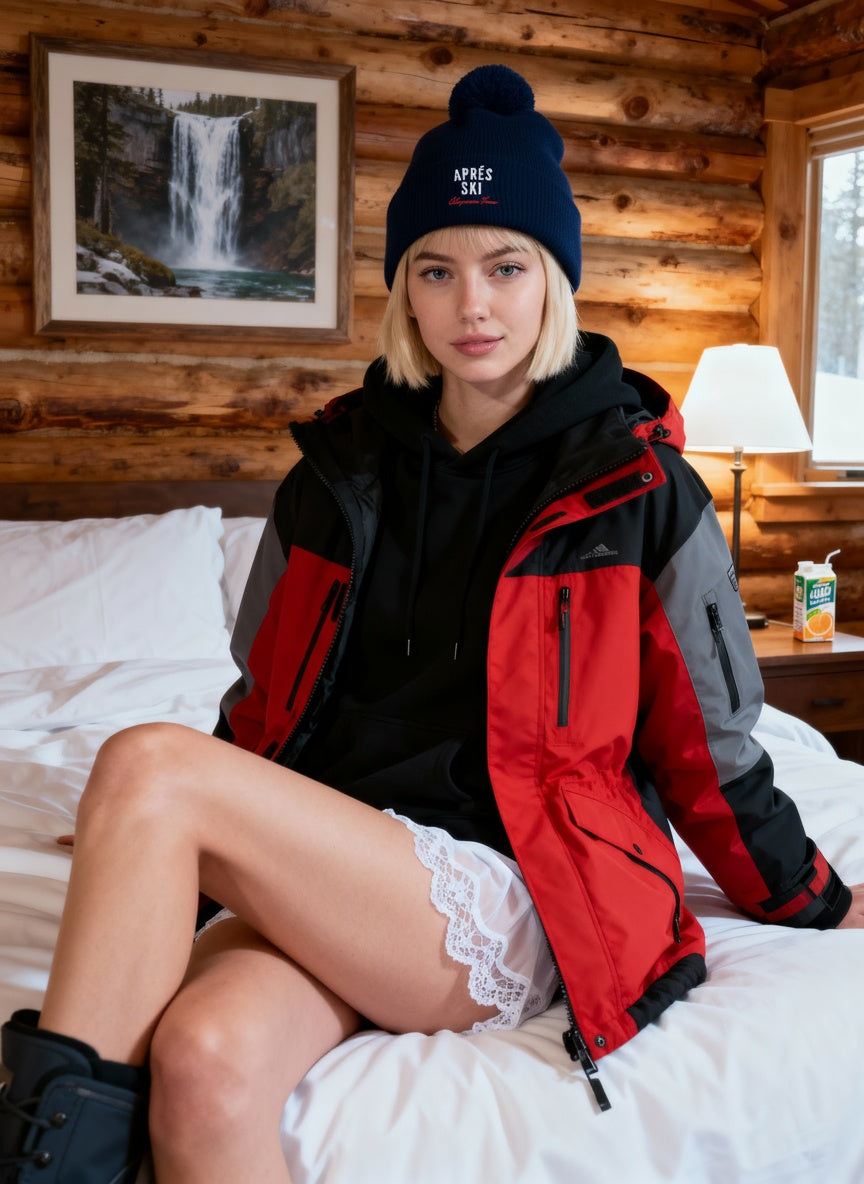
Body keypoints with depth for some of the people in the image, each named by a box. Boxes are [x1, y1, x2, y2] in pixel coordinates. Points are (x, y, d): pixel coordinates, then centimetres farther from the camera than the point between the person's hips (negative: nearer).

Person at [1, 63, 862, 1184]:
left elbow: (707, 750, 9)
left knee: (148, 763, -24)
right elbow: (262, 708, 19)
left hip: (516, 907, -3)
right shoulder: (341, 469, 11)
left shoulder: (638, 488, 0)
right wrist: (156, 863, 20)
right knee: (205, 1063, -32)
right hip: (323, 874, 4)